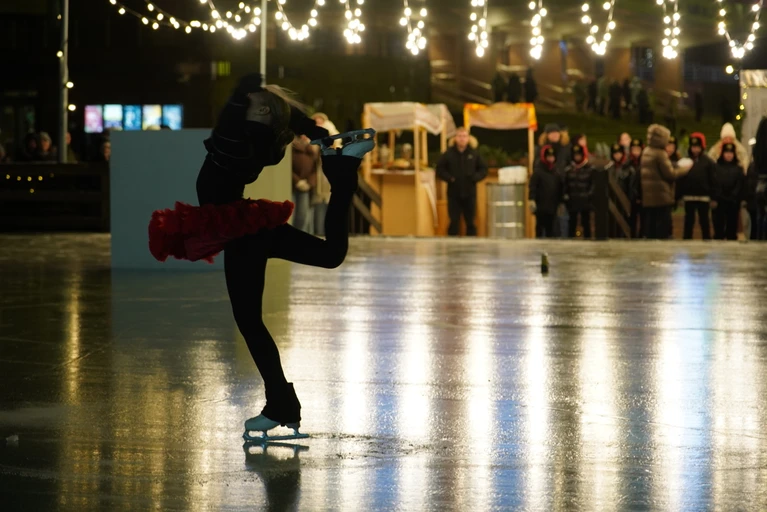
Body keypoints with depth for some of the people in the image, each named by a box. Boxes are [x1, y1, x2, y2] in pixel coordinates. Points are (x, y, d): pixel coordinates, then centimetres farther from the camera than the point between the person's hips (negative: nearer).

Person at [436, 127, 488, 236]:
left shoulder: (474, 154, 3)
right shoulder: (448, 154, 0)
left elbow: (483, 169, 9)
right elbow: (440, 170, 4)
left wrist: (475, 178, -8)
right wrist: (449, 178, -11)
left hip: (470, 193, 1)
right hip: (454, 194, -1)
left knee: (470, 222, 7)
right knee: (454, 222, 0)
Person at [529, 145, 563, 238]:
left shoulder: (556, 174, 11)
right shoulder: (538, 172, -5)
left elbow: (560, 189, 17)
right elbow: (533, 187, -12)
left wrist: (560, 202, 15)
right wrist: (532, 199, -22)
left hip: (552, 206, 5)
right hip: (541, 206, -5)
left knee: (550, 228, 9)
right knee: (540, 227, -2)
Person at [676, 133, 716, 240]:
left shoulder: (708, 162, -3)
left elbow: (713, 181, -5)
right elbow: (680, 180, 3)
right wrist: (679, 196, -3)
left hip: (703, 197, -2)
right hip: (689, 197, 2)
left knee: (704, 221, 7)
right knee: (689, 221, 9)